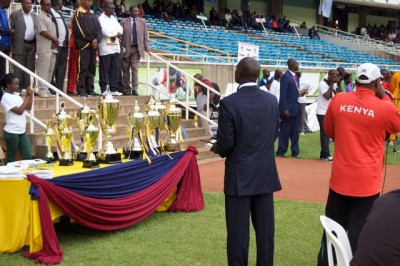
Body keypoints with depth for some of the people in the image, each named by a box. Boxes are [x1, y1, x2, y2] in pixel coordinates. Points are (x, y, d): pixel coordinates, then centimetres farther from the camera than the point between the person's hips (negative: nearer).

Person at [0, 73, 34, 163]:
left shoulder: (16, 95, 8)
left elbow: (28, 107, 13)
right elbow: (19, 111, -20)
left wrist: (31, 93, 3)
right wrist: (27, 96, -14)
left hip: (22, 131, 7)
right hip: (11, 132, -7)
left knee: (28, 156, 7)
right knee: (11, 157, 4)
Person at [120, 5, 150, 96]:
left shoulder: (142, 21, 6)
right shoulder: (124, 21, 0)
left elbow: (145, 35, 7)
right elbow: (120, 35, -1)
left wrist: (147, 47, 1)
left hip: (137, 48, 0)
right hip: (126, 48, 0)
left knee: (135, 69, -3)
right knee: (126, 70, 7)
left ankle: (134, 90, -1)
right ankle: (126, 89, 15)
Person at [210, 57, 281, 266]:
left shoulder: (229, 103, -16)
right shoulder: (272, 100, 1)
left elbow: (225, 145, -14)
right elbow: (273, 135, 9)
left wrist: (215, 149, 7)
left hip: (240, 176, -5)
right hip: (266, 174, 5)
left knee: (238, 231, 5)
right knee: (265, 228, 12)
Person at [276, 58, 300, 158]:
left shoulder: (294, 76, 14)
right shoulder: (285, 76, -14)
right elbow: (283, 94, -18)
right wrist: (285, 109, -21)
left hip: (295, 108, 9)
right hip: (288, 109, -9)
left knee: (295, 132, 12)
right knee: (285, 132, 0)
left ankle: (295, 152, 19)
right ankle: (281, 152, 9)